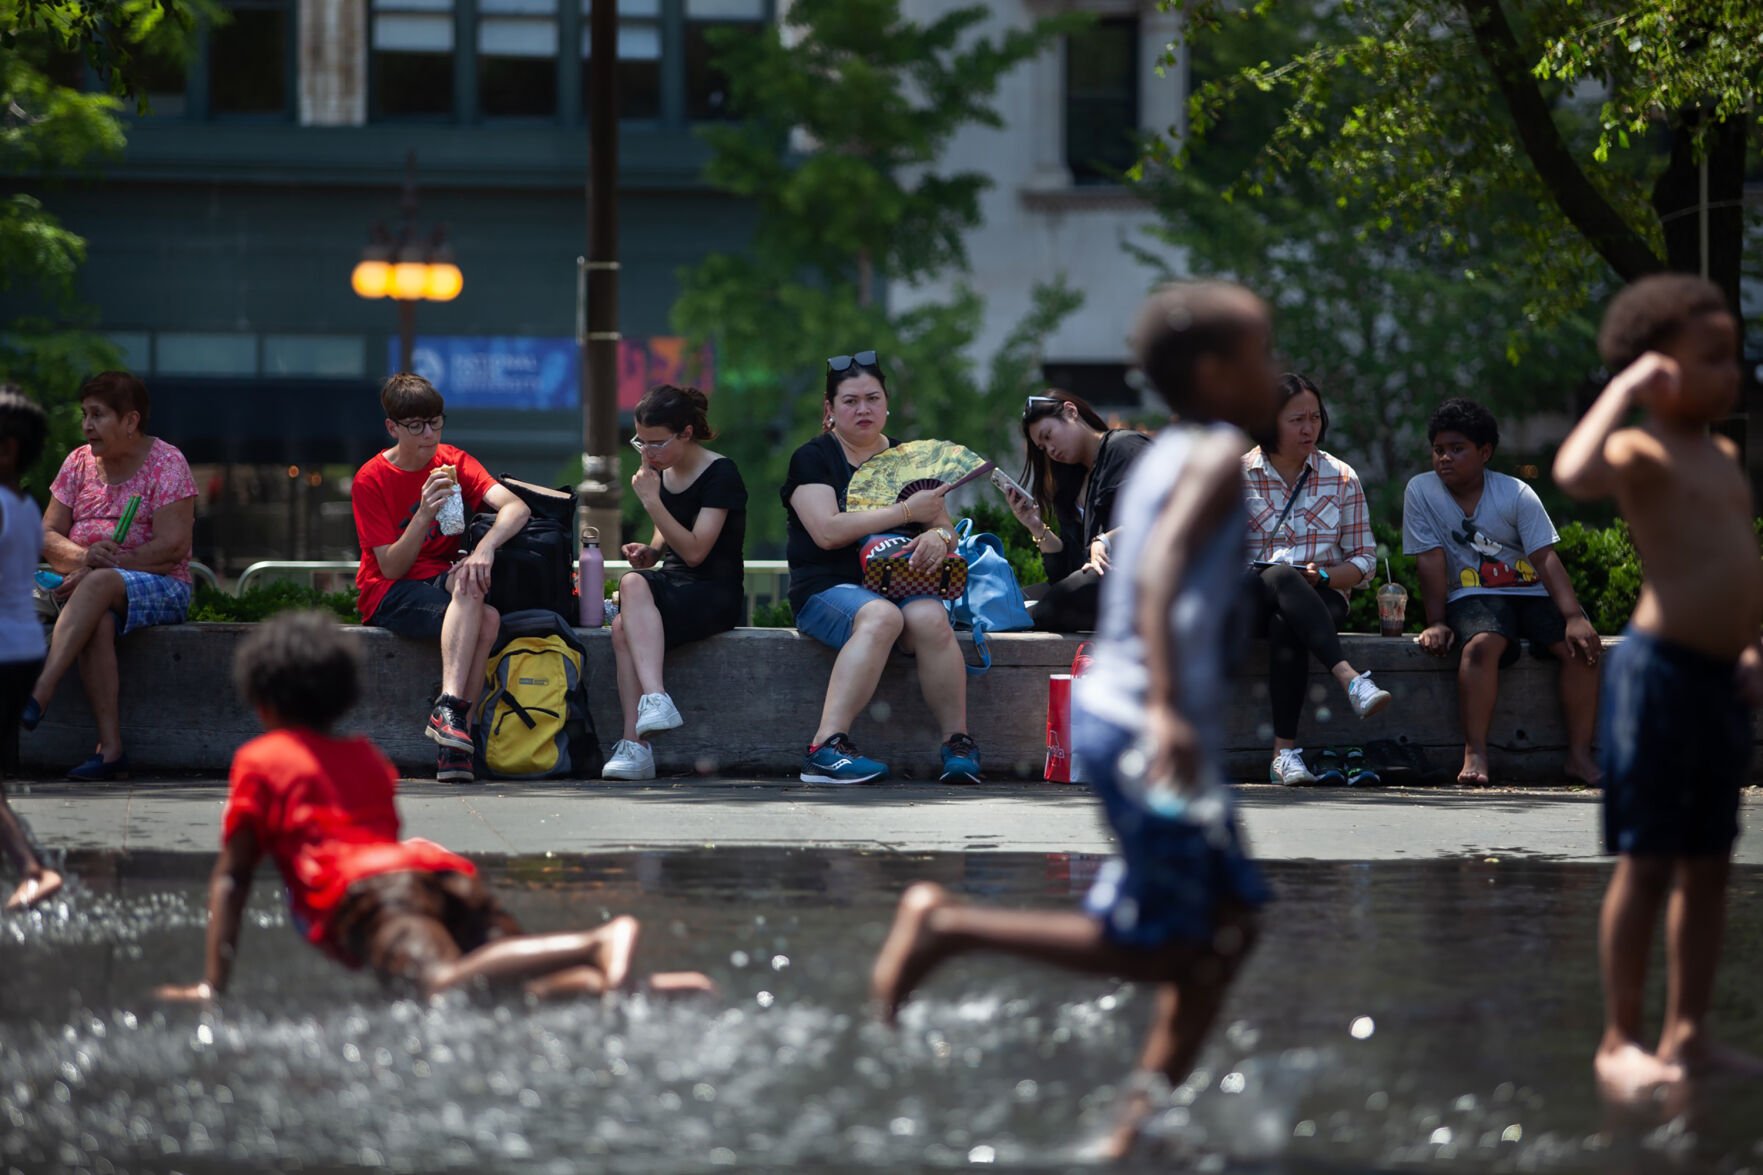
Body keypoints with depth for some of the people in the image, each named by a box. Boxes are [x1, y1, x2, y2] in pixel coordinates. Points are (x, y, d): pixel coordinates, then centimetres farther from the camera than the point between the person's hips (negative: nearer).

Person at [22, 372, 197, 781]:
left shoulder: (166, 464, -3)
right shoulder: (79, 462, 13)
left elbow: (173, 547, -13)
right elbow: (48, 536, 9)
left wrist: (98, 569, -19)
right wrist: (83, 556, -15)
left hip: (160, 587, -4)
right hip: (86, 585, 4)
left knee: (97, 586, -37)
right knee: (97, 622, -34)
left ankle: (37, 698, -49)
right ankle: (111, 749, -42)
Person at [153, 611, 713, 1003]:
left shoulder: (259, 760, 23)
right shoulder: (367, 757, 39)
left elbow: (231, 877, 19)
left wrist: (213, 983, 21)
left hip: (361, 892, -6)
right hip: (445, 872, 6)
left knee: (446, 987, -35)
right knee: (531, 987, -17)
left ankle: (596, 945, -55)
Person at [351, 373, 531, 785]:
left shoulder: (454, 462, 3)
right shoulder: (370, 480, -7)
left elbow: (516, 508, -14)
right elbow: (392, 568, -11)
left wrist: (484, 547, -34)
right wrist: (424, 514, -26)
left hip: (442, 581, 4)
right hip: (388, 596, -4)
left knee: (468, 581, -34)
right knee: (486, 618, -32)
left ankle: (449, 712, -37)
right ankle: (453, 714, -41)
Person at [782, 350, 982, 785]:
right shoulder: (813, 459, 6)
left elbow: (945, 529, 16)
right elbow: (827, 531, -10)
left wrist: (938, 537, -11)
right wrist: (906, 512, -8)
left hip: (904, 585, 4)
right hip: (828, 588, -4)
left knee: (930, 618, -32)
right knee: (881, 617, -38)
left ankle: (958, 745, -30)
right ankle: (827, 746, -45)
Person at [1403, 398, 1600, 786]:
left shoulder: (1517, 495, -3)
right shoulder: (1422, 492, -2)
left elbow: (1546, 558, -10)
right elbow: (1432, 562, -4)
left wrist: (1573, 616, -22)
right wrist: (1436, 622, -13)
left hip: (1532, 593, 2)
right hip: (1473, 597, -2)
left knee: (1580, 646, -24)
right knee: (1482, 644, -36)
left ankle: (1579, 755, -20)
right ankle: (1475, 755, -37)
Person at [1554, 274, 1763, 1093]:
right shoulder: (1641, 452, -10)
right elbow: (1574, 475, -33)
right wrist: (1623, 391, -25)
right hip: (1660, 668, -8)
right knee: (1646, 864, -4)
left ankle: (1688, 1032, 19)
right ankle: (1620, 1041, 2)